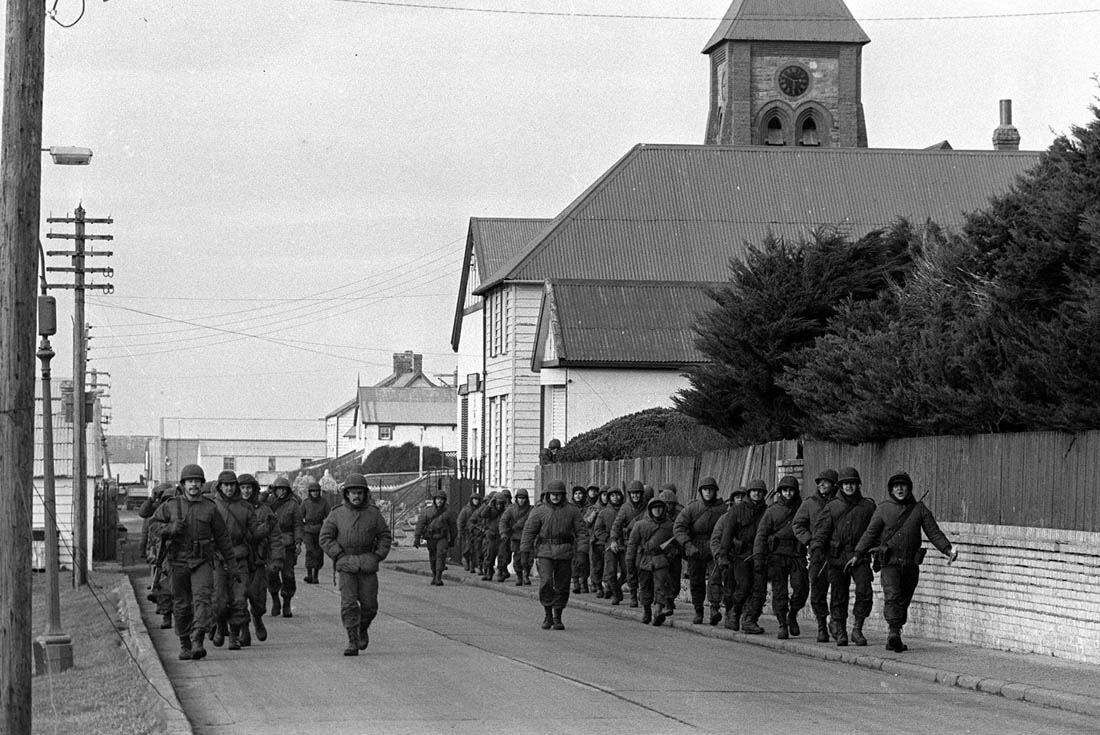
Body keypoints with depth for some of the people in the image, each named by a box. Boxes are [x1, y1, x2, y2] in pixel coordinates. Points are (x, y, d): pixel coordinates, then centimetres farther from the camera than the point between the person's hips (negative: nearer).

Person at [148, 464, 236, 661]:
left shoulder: (210, 508, 2)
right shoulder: (170, 506, 4)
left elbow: (222, 537, 9)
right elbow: (153, 525, 6)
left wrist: (232, 562, 11)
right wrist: (170, 528, -15)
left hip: (202, 562, -1)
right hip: (179, 562, 1)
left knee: (202, 598, -18)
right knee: (181, 606, 7)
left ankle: (197, 642, -27)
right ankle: (184, 645, 21)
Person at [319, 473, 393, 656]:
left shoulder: (373, 514, 4)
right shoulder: (337, 514, 1)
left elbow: (385, 536, 11)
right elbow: (325, 538, 0)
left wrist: (378, 557, 0)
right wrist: (340, 556, -7)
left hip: (367, 565, 1)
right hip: (346, 565, -1)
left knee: (369, 604, 1)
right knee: (349, 604, -11)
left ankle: (363, 629, 30)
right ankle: (352, 642, -7)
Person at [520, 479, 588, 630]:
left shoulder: (572, 511, 5)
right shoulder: (539, 512, 3)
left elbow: (581, 531, 3)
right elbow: (529, 531, 1)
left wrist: (582, 550, -9)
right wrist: (526, 551, -8)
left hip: (564, 554, 1)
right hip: (545, 552, -1)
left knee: (562, 587, 4)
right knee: (546, 583, -15)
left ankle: (558, 618, 16)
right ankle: (548, 615, -1)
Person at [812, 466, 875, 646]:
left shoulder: (868, 506, 10)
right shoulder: (832, 507, 9)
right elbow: (821, 529, 2)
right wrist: (817, 547, -15)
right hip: (837, 557, 0)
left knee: (864, 592, -14)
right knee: (839, 596, 1)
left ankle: (857, 629, -2)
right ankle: (839, 631, 14)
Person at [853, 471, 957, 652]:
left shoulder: (919, 509, 8)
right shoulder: (883, 509, 4)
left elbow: (934, 532, 5)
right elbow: (870, 533, 5)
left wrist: (947, 549, -10)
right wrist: (858, 555, -3)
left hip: (910, 563, 2)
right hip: (889, 562, -2)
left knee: (904, 601, 6)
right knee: (892, 596, -20)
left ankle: (893, 639, 15)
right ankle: (894, 632, -29)